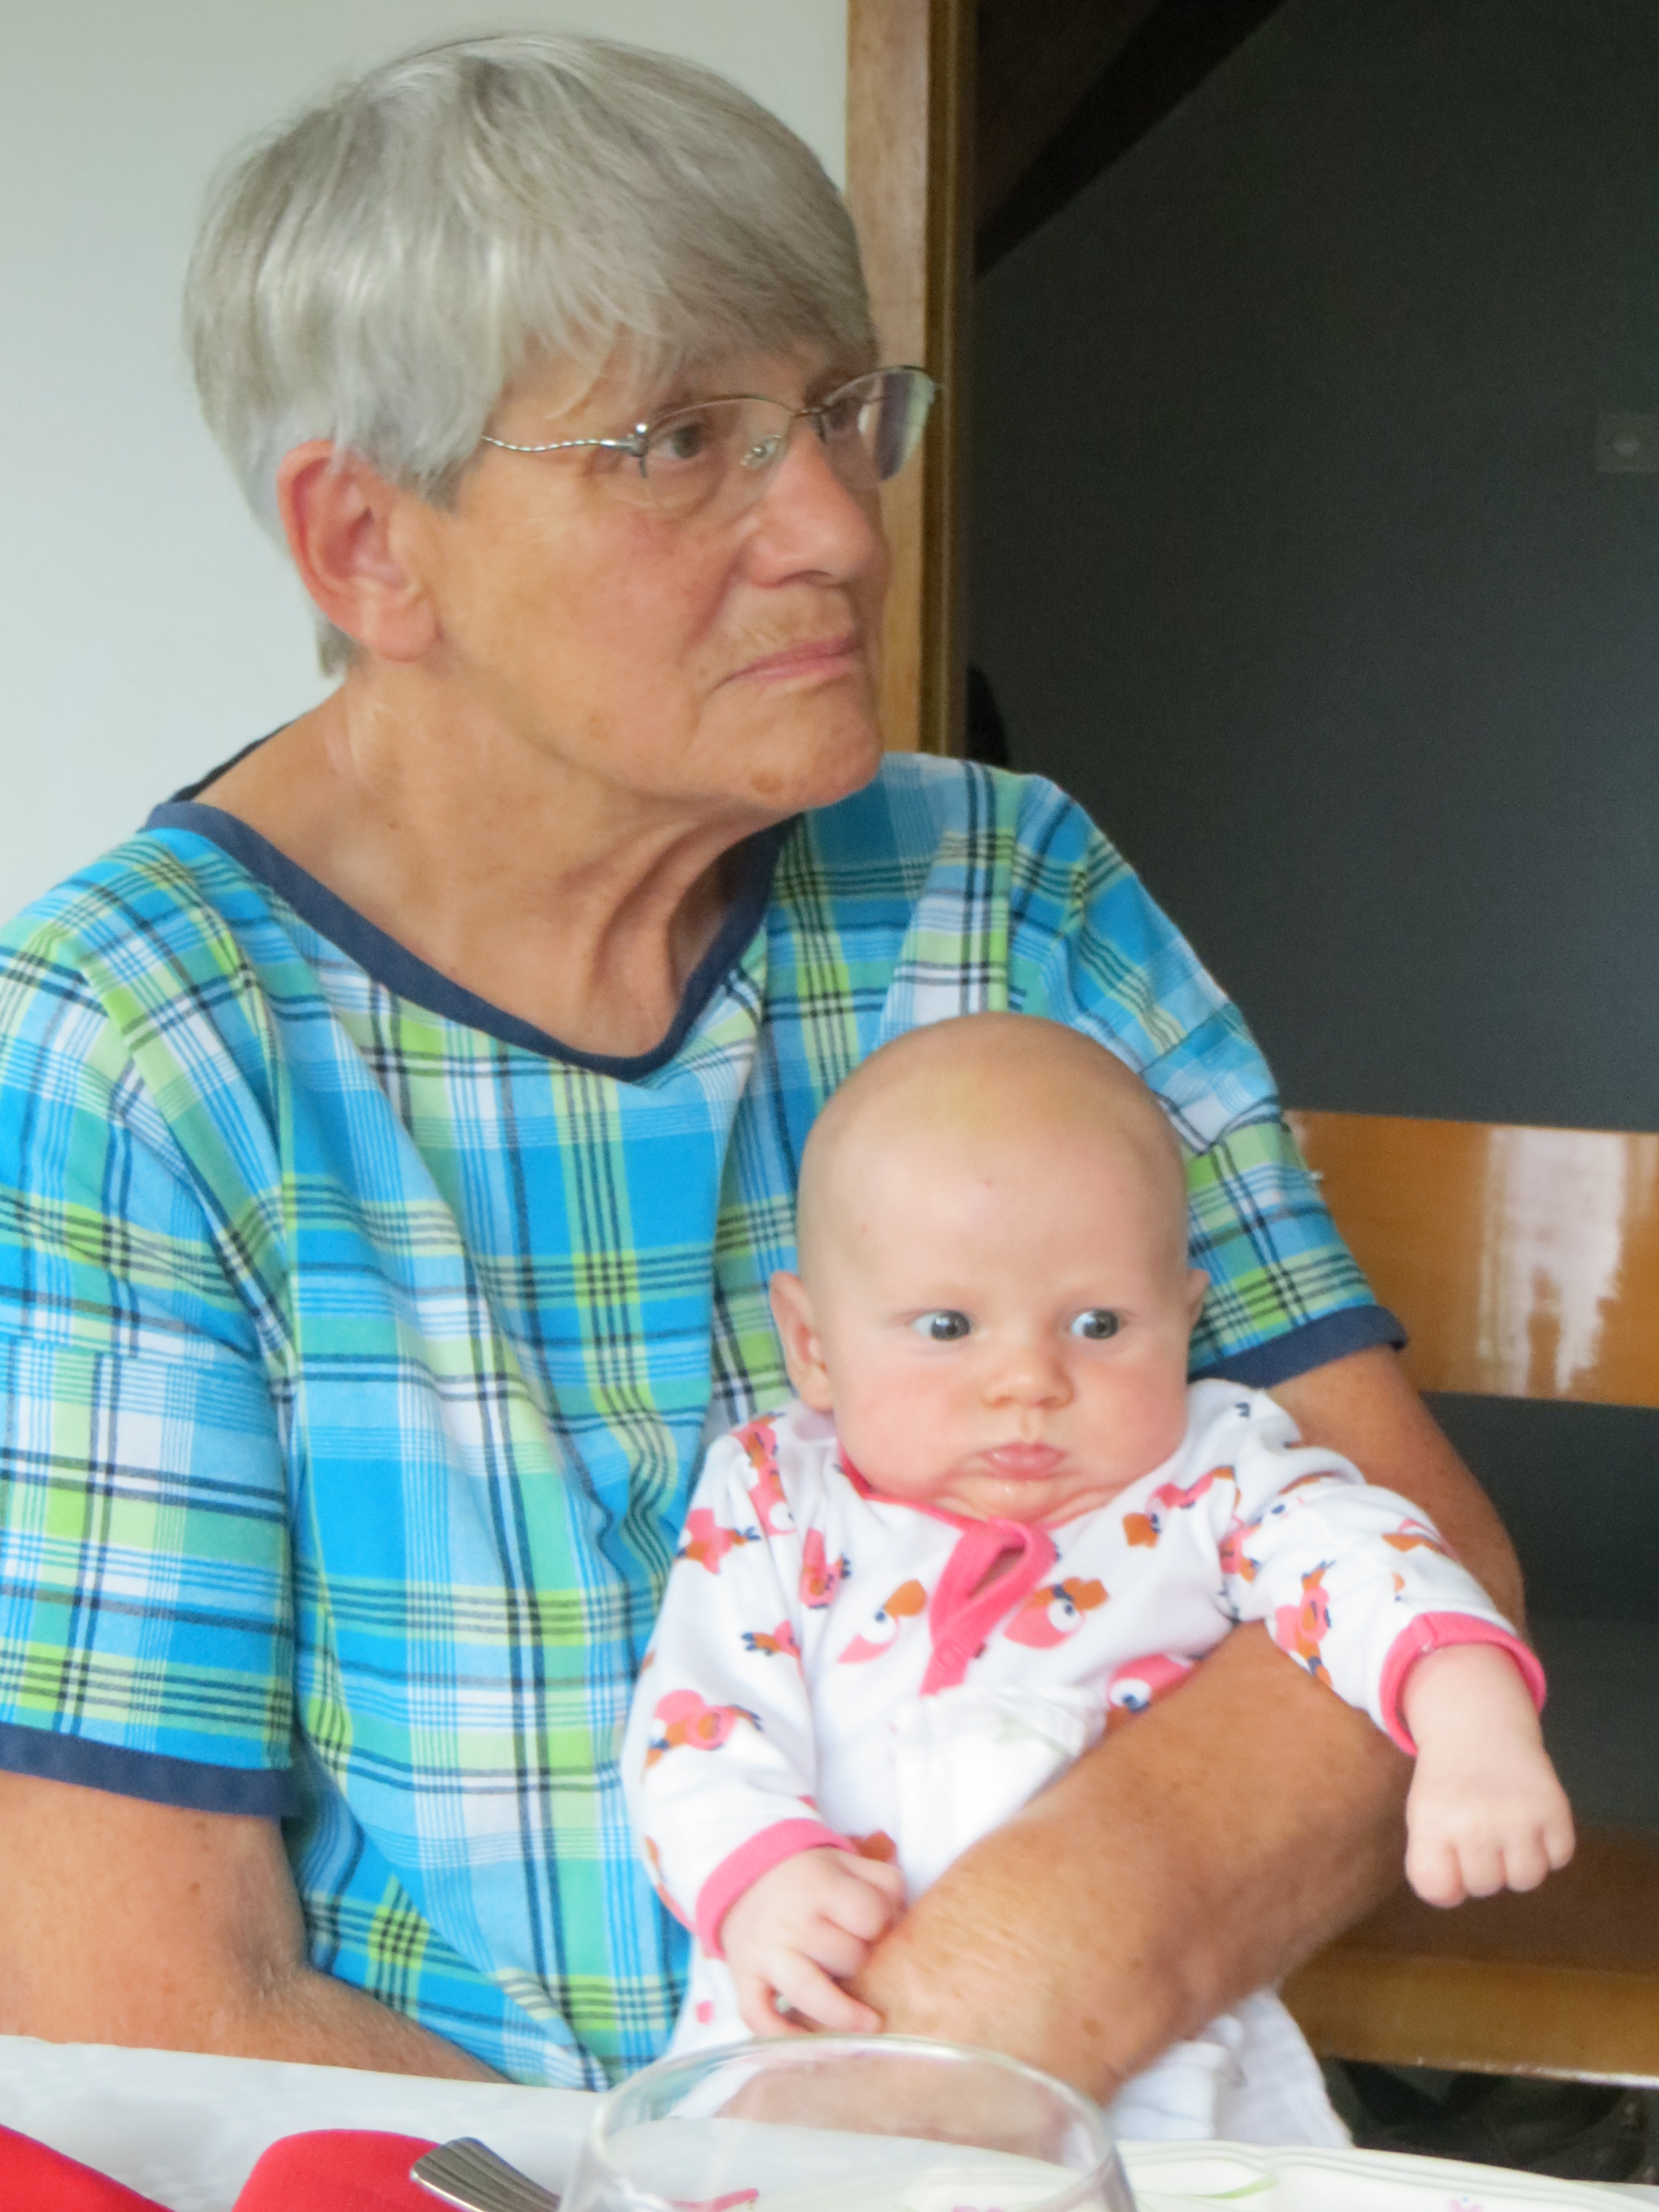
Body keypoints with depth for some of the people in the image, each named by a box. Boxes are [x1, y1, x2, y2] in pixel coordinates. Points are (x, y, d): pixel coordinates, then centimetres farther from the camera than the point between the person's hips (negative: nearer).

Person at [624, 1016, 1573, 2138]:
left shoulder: (1212, 1474, 6)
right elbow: (696, 1715, 3)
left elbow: (1364, 1562, -9)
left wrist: (1474, 1722, -30)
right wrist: (758, 1880, -18)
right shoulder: (775, 1502, 9)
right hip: (817, 2040, 0)